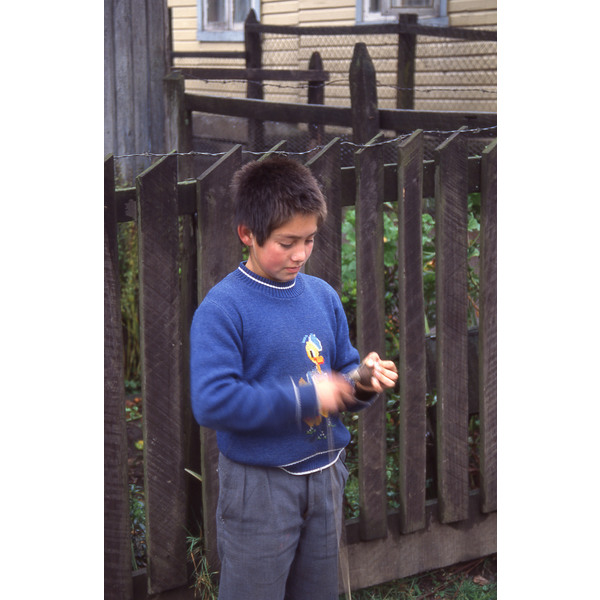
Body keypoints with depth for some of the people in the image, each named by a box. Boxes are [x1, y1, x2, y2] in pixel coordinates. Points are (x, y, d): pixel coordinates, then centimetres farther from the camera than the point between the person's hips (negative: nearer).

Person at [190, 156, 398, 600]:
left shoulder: (323, 296, 4)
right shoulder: (222, 308, -15)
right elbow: (211, 402, -24)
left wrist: (364, 382, -10)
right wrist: (304, 398, -23)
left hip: (325, 476, 6)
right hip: (259, 484, -6)